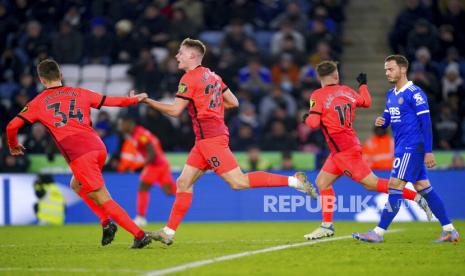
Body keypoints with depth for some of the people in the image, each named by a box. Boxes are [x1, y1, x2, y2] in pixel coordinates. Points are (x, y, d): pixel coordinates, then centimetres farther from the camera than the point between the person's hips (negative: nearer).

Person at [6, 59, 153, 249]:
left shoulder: (39, 103, 12)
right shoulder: (79, 93, 19)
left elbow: (12, 126, 9)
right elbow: (112, 101, 22)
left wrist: (13, 146, 29)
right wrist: (135, 99, 41)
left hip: (79, 155, -5)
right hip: (98, 147, 5)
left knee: (103, 200, -1)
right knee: (77, 185, 29)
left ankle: (140, 235, -8)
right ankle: (106, 222, 15)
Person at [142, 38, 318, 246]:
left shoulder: (190, 78, -9)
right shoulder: (212, 76, 17)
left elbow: (175, 110, -13)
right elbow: (233, 102, 18)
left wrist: (147, 101, -5)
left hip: (210, 139, -10)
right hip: (204, 141, 10)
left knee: (238, 182, -13)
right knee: (183, 183, 8)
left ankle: (294, 181, -14)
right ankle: (168, 232, 7)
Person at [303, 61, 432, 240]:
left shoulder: (318, 96, -12)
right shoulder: (346, 91, 7)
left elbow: (313, 123, -18)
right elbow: (366, 102, 23)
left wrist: (307, 118, 5)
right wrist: (363, 85, 41)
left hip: (344, 151, -8)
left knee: (371, 183, -9)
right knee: (322, 182, 12)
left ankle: (417, 198, -12)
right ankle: (327, 226, 13)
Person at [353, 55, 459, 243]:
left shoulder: (415, 94, -12)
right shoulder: (391, 95, 15)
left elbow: (426, 123, -14)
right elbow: (387, 119, 21)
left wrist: (428, 151, -18)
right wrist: (380, 122, -4)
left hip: (411, 148, -9)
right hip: (402, 148, 9)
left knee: (395, 187, -10)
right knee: (424, 188, 9)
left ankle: (378, 233, -9)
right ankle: (449, 231, 13)